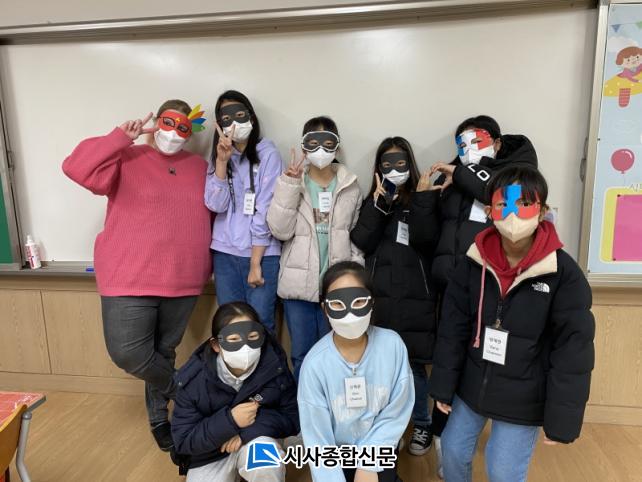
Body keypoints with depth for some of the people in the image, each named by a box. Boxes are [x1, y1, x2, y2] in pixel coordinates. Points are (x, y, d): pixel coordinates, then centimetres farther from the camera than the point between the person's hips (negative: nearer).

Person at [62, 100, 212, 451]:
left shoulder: (200, 168, 11)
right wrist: (121, 138, -14)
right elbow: (77, 168, -14)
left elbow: (212, 217, 15)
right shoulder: (127, 159, 1)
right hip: (129, 278, -3)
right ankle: (178, 390, 20)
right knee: (127, 354, -10)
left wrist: (209, 264, 10)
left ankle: (159, 416, 36)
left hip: (183, 280, 3)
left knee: (165, 351, 15)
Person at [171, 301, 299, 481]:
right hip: (210, 454, 1)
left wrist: (249, 428, -27)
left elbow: (294, 418, -12)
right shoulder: (193, 379, -20)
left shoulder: (274, 366, -19)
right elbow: (183, 441, -15)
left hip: (256, 441, 0)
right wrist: (229, 421, -30)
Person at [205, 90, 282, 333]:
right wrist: (222, 160, -14)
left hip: (262, 253, -4)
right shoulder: (218, 154, 9)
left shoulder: (267, 153, -4)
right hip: (225, 252, 4)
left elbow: (266, 211, -10)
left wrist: (255, 262, -12)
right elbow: (216, 205, -4)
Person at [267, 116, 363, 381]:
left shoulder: (350, 187, 4)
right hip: (299, 285, 0)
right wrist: (290, 185, -16)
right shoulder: (292, 183, 1)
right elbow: (280, 230, -11)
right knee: (301, 354, 10)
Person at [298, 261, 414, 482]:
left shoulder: (392, 344, -20)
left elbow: (396, 413, -10)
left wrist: (368, 464, -11)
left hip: (378, 449, 1)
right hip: (335, 452, 0)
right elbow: (317, 438, -14)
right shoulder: (315, 363, -23)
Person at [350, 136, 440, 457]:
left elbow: (425, 241, -13)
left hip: (415, 298, -2)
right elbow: (361, 242, -7)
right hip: (379, 297, 2)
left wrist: (423, 198, -16)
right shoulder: (372, 202, 9)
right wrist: (377, 202, -13)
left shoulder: (425, 200, 4)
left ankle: (421, 425, 29)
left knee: (413, 365, 7)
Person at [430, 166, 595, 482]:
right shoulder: (474, 263, -8)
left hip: (524, 400, -3)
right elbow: (452, 329, -3)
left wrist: (562, 417, -11)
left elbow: (573, 350, -12)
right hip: (471, 387, 3)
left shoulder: (564, 273, -16)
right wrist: (443, 385, -1)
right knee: (453, 451, 18)